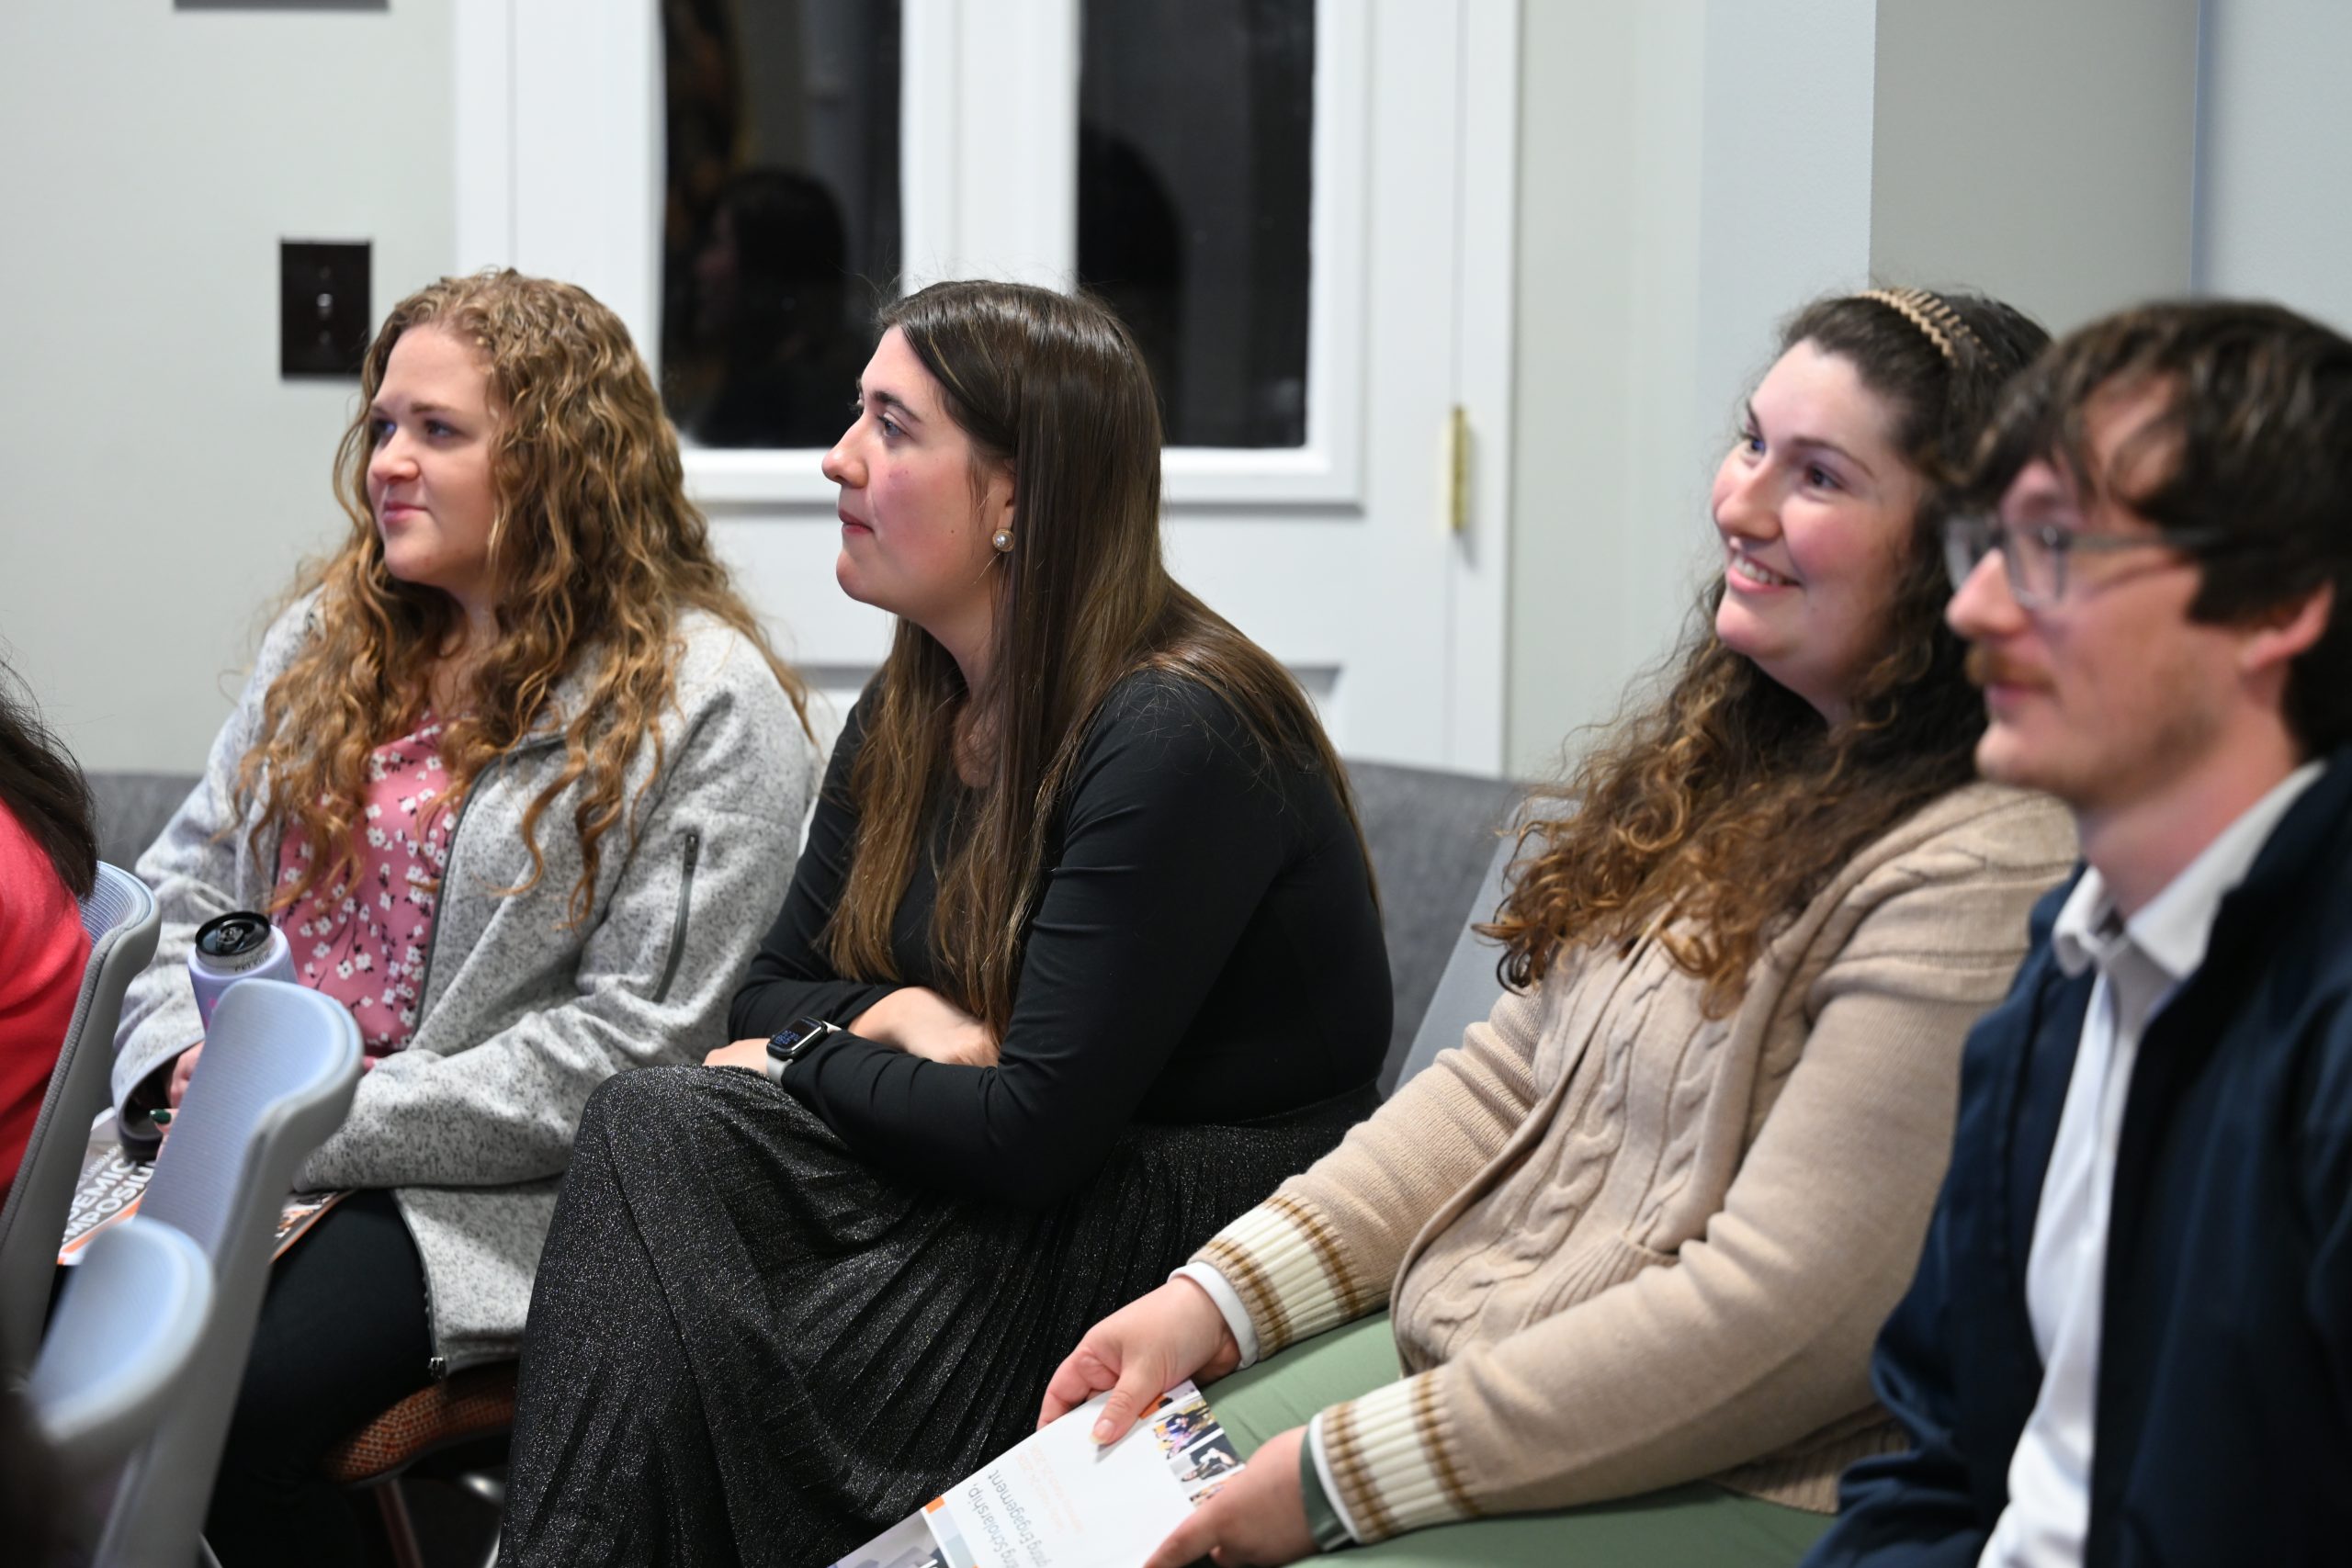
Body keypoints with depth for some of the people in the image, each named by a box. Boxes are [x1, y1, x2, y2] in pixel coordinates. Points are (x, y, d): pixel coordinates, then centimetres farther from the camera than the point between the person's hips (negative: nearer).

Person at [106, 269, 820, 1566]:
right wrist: (186, 1058, -3)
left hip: (483, 1193, -5)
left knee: (223, 1403, -31)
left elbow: (632, 1044, -12)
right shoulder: (327, 640, 17)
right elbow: (182, 886, 20)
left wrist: (323, 1125, -16)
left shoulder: (706, 706, -5)